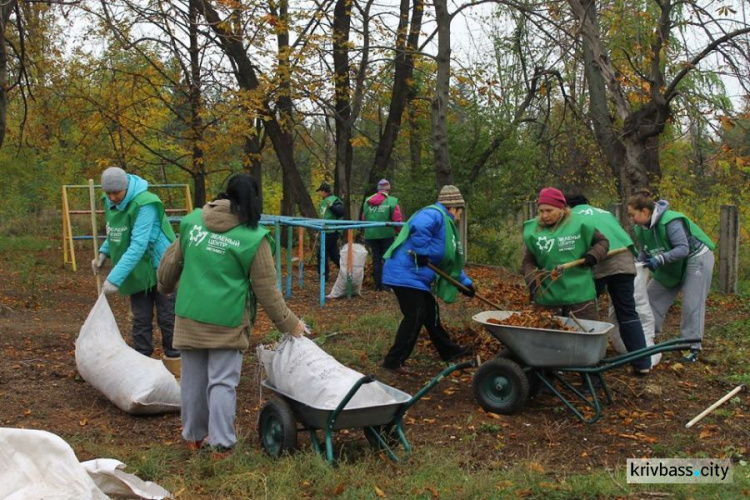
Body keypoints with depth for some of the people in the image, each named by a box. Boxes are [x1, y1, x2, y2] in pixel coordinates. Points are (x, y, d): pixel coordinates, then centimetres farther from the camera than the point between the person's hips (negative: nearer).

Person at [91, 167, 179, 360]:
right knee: (141, 320, 12)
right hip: (137, 271, 7)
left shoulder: (145, 204, -26)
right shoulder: (109, 202, -1)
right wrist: (104, 252, -2)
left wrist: (115, 278, -36)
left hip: (159, 267, -7)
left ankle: (174, 360, 15)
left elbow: (138, 246, -32)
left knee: (167, 318, 3)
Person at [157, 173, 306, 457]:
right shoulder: (254, 238, -9)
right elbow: (266, 290, -5)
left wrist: (166, 286, 35)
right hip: (227, 321, -4)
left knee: (193, 378, 16)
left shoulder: (192, 221, 3)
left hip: (190, 316, 4)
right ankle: (222, 443, 7)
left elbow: (172, 261, 15)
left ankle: (194, 436, 30)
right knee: (223, 382, 5)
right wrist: (290, 324, 6)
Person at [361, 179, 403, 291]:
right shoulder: (392, 201, -7)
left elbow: (363, 218, 10)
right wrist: (397, 231, 8)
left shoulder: (367, 201, 6)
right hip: (387, 234, -4)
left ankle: (378, 285, 12)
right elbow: (397, 220, -9)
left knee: (376, 259, 11)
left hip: (371, 234, 4)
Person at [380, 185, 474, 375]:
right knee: (415, 317, -10)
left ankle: (448, 350, 35)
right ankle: (394, 360, -3)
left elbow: (451, 259, 27)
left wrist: (464, 281, 23)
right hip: (406, 274, -11)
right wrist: (422, 252, -28)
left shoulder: (446, 223, 22)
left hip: (416, 276, 11)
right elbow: (419, 227, -37)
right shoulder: (434, 214, -12)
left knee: (430, 313, 20)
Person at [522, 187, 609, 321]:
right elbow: (528, 261, 2)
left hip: (580, 295, -1)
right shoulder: (533, 230, 0)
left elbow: (602, 241, 11)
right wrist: (532, 279, -16)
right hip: (547, 297, 2)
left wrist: (593, 256, -9)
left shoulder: (579, 224, -3)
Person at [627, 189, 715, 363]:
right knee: (653, 296, 3)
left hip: (696, 257, -8)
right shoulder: (640, 229, -7)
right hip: (673, 264, 8)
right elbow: (645, 252, 4)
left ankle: (692, 348, -3)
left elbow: (683, 249, -34)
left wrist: (660, 259, -43)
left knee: (692, 303, -9)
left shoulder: (670, 221, -31)